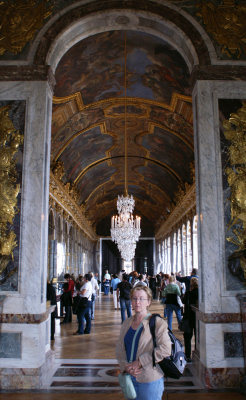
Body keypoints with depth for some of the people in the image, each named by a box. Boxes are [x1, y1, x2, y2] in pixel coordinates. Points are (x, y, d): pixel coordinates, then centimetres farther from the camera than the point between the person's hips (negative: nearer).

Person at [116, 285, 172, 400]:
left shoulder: (157, 323, -10)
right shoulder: (127, 323, 8)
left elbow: (165, 349, -20)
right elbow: (120, 348, 9)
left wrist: (139, 362, -18)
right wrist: (126, 366, -10)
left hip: (150, 380, -5)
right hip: (129, 377, 5)